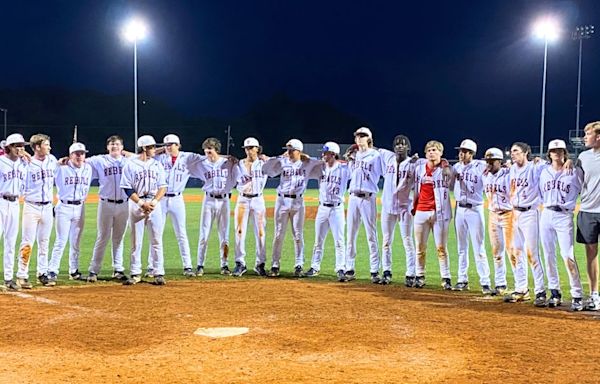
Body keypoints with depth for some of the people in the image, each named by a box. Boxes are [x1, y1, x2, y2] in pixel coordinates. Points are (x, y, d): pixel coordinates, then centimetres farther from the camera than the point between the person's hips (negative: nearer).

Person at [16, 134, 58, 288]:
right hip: (31, 207, -5)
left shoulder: (52, 160, 5)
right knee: (27, 243, -4)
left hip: (47, 207, 5)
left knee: (44, 243, 12)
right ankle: (22, 276, 2)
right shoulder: (26, 163, -10)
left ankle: (42, 274, 21)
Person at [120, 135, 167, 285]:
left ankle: (159, 273, 2)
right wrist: (142, 203, -15)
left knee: (157, 240, 0)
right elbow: (127, 188, -6)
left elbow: (162, 187, 5)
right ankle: (136, 274, 9)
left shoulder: (157, 165, 9)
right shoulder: (130, 165, -1)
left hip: (154, 203, 2)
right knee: (136, 241, 2)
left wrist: (154, 202, -10)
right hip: (136, 204, -2)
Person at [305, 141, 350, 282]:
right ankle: (315, 267, 22)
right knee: (318, 240, 12)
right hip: (322, 207, 5)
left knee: (339, 241, -4)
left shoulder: (344, 168, -6)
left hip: (337, 208, -4)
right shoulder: (321, 168, 6)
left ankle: (341, 270, -1)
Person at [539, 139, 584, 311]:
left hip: (564, 216, -5)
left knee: (568, 256, -13)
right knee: (549, 256, 6)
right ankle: (555, 293, 15)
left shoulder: (575, 172, -1)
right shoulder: (544, 171, 11)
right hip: (546, 215, 5)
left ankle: (577, 295, -7)